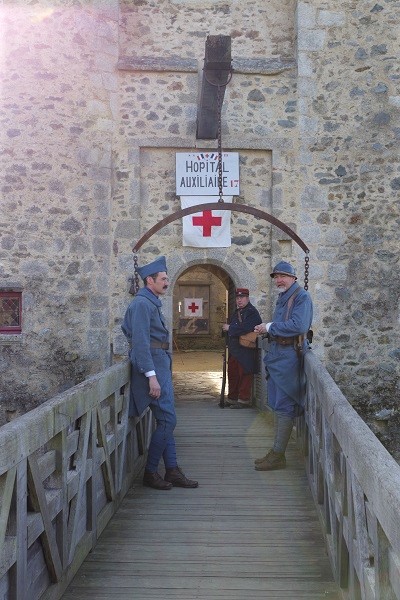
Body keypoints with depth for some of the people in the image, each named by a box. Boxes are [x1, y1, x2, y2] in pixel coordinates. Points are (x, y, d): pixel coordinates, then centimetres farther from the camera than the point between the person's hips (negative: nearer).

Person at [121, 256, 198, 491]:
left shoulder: (152, 303, 17)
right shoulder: (142, 303, -13)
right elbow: (141, 342, -20)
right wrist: (152, 376, -23)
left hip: (161, 365, 10)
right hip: (152, 365, -10)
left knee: (166, 420, 11)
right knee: (167, 420, -7)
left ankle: (172, 470, 17)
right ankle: (150, 472, 4)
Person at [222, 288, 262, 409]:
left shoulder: (252, 312, -12)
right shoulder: (237, 312, 18)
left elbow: (245, 328, -24)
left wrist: (229, 328, -13)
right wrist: (226, 328, 1)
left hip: (245, 352, -9)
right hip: (234, 350, 9)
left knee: (244, 375, -3)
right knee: (232, 374, 13)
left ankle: (244, 400, 5)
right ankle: (232, 399, 23)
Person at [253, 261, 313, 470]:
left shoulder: (301, 297, -11)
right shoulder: (282, 298, 18)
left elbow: (298, 325, -24)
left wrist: (270, 327, -16)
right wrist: (265, 329, 5)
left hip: (288, 356, -10)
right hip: (276, 354, 10)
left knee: (284, 405, -6)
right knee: (277, 404, 13)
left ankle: (278, 455, 0)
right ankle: (276, 452, 21)